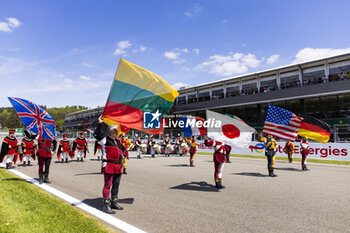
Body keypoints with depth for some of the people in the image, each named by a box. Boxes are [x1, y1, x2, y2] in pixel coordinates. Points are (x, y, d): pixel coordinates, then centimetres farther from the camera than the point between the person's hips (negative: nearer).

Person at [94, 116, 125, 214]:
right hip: (109, 165, -8)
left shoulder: (118, 140, 17)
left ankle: (114, 202, 29)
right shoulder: (105, 139, -5)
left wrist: (122, 156, 16)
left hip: (118, 166, 8)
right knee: (108, 185, -4)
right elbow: (97, 135, -25)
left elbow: (123, 149, 31)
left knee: (116, 185, 15)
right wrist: (101, 123, -21)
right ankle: (106, 205, 5)